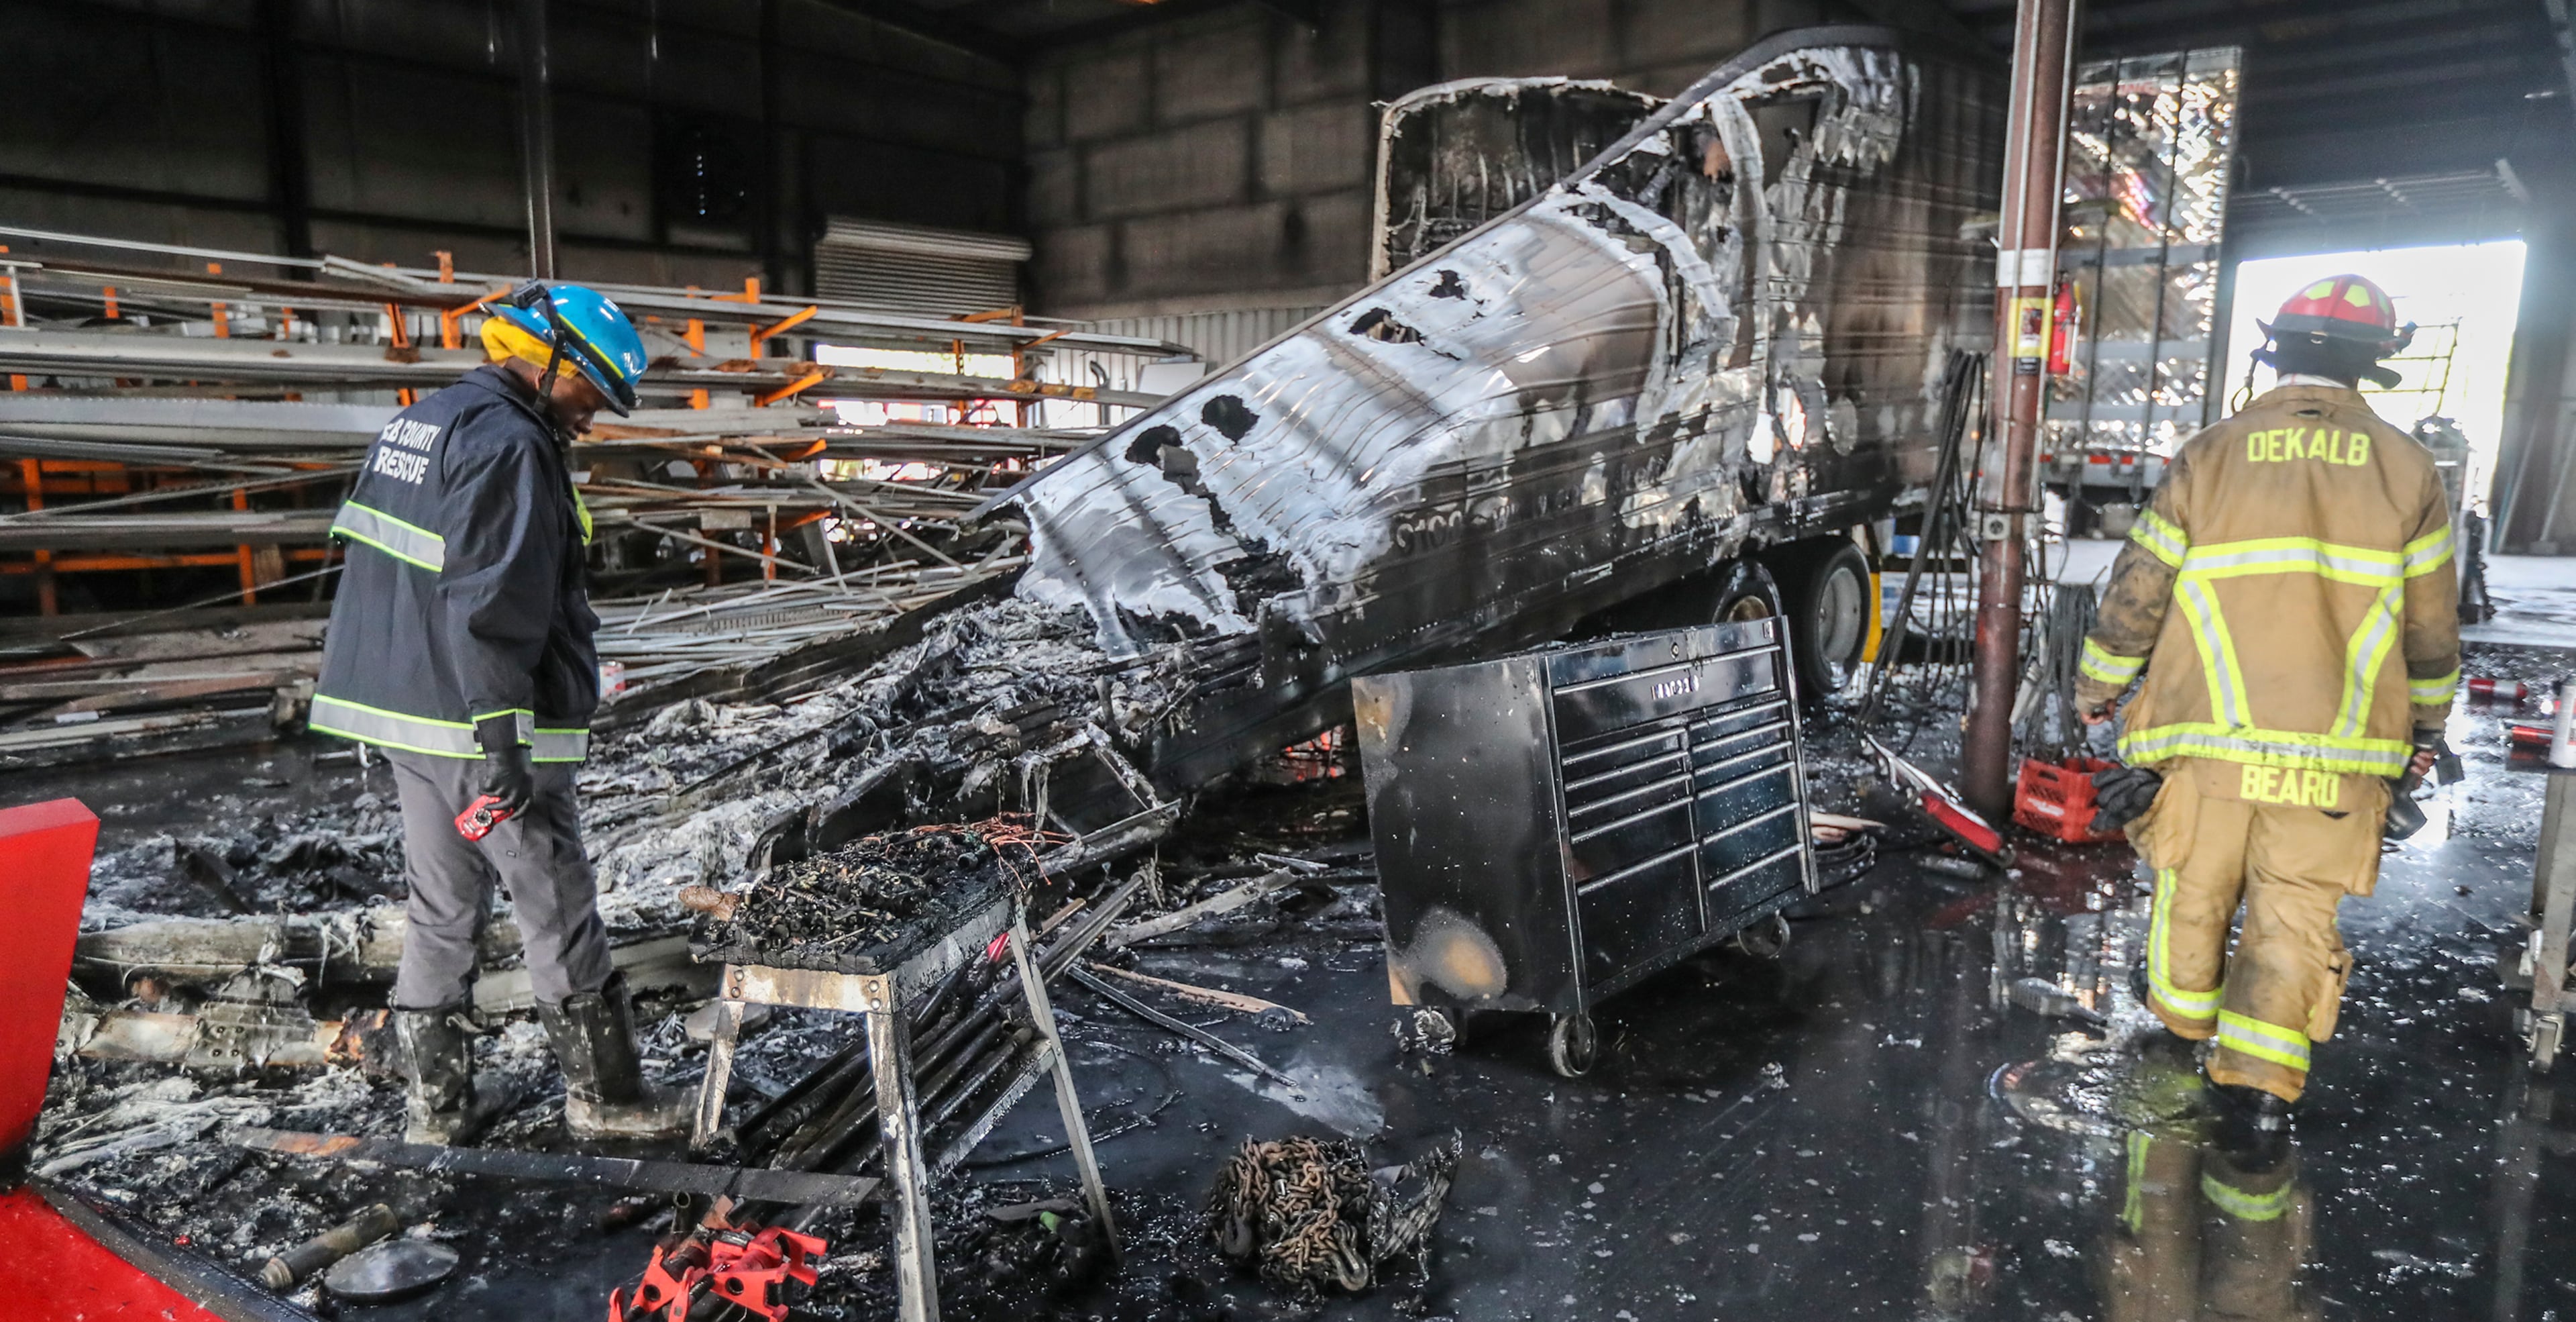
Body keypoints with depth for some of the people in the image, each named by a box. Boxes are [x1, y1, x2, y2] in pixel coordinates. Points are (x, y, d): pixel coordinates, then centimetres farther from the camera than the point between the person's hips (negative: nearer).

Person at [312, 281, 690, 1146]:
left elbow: (384, 574, 18)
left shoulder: (416, 423, 15)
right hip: (478, 722, -9)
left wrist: (394, 713, 22)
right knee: (559, 911, 3)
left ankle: (436, 1103, 24)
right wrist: (502, 743, -23)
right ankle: (603, 1095, 15)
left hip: (396, 711, 9)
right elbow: (489, 606, -24)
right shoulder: (509, 445, -16)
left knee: (440, 910, 16)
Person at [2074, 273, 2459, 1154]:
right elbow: (2431, 625, 9)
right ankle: (2259, 1080, 1)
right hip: (2340, 751, 1)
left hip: (2214, 734, 0)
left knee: (2195, 886, 17)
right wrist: (2427, 724, 23)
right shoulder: (2406, 470, 3)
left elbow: (2137, 592, 0)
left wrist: (2097, 685, 14)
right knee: (2296, 913, 6)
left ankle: (2184, 1012, 36)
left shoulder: (2207, 459, -2)